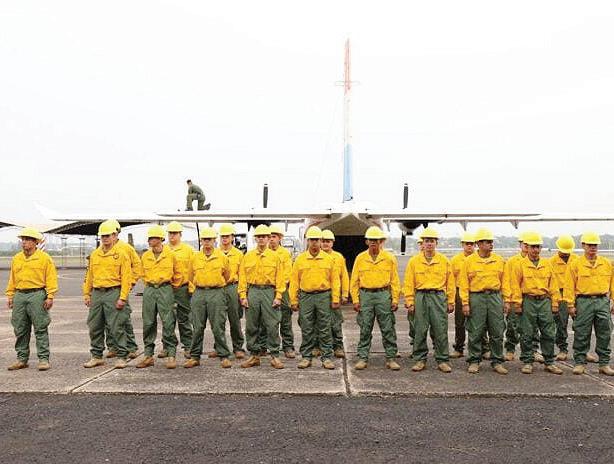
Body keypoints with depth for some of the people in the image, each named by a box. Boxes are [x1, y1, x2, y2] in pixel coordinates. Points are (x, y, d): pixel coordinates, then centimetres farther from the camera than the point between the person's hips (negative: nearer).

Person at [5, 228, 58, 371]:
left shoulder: (44, 258, -2)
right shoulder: (16, 259, 14)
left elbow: (51, 279, -5)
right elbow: (12, 279, 18)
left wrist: (50, 297, -11)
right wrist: (10, 296, 11)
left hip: (37, 295, -5)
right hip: (19, 296, 5)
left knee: (40, 329, -3)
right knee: (20, 330, 8)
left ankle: (43, 359, 1)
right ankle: (22, 358, 18)